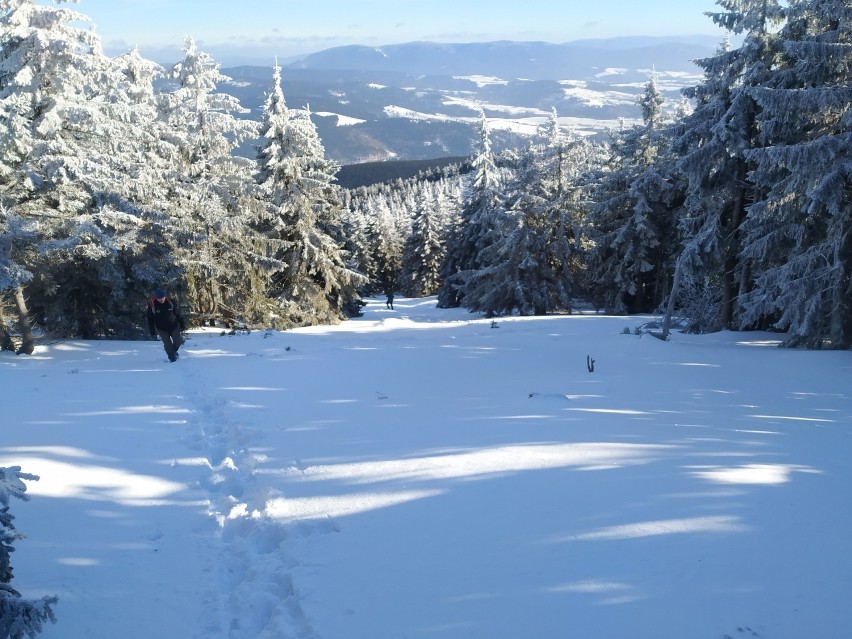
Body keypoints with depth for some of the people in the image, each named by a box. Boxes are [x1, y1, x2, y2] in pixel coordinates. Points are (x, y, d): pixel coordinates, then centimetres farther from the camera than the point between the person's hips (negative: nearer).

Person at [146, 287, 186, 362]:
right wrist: (152, 331, -5)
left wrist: (182, 325, 3)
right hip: (162, 329, -1)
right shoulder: (152, 305, -14)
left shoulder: (171, 302, -11)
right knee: (167, 344, -2)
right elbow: (150, 319, -5)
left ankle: (174, 350, 31)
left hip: (174, 326, 1)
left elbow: (178, 314, 0)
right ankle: (172, 357, 17)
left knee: (178, 341, 1)